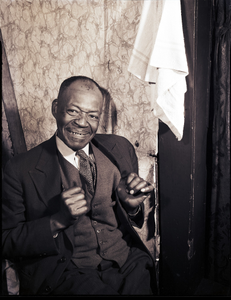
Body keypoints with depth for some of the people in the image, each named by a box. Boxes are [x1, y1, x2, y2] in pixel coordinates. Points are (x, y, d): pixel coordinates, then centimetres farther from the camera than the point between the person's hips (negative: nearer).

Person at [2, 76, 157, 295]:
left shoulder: (120, 148, 7)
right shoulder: (21, 169, -4)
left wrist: (133, 206, -8)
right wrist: (59, 220, -17)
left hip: (127, 261, 4)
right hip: (64, 272, -3)